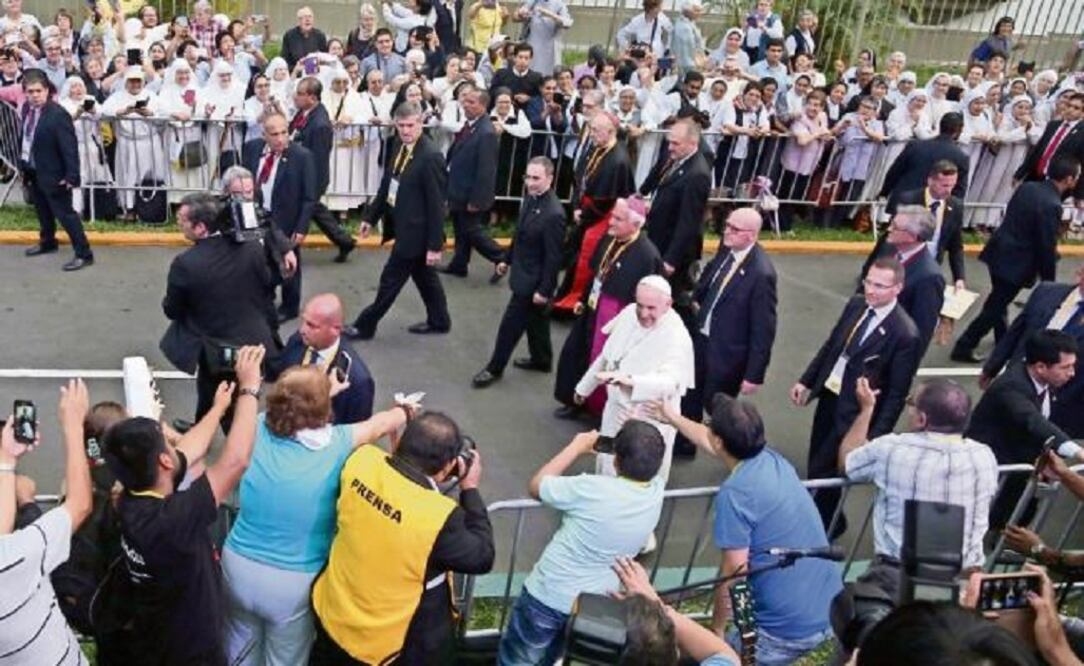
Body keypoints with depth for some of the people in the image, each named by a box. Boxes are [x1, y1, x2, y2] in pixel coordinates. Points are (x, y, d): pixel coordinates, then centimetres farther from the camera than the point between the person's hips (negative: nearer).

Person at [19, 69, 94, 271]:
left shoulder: (58, 114, -24)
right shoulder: (26, 108, 0)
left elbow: (70, 147, -24)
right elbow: (26, 138, 12)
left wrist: (71, 176, -25)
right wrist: (23, 163, 13)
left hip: (53, 173, -8)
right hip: (32, 171, 8)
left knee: (64, 213, -3)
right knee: (43, 210, 24)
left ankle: (84, 253, 4)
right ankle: (47, 242, 44)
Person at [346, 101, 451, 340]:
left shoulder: (431, 156, -24)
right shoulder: (398, 145, 2)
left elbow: (436, 204, -21)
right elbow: (388, 184, 13)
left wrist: (435, 245, -20)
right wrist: (371, 216, 14)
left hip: (415, 230, -8)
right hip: (403, 225, 8)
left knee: (390, 279, 5)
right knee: (424, 275, 21)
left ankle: (365, 326, 18)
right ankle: (439, 320, 37)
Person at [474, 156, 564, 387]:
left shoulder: (553, 214, -29)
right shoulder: (530, 198, -2)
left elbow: (553, 257, -24)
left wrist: (544, 290, -20)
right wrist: (507, 259, 20)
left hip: (533, 281, -8)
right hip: (525, 273, 8)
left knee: (510, 325, 4)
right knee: (535, 320, 24)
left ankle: (495, 368, 20)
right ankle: (541, 359, 41)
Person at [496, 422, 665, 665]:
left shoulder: (593, 489, -30)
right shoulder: (656, 491, -14)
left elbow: (535, 486, -12)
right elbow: (646, 461, 12)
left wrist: (577, 446, -6)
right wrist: (636, 433, -3)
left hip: (548, 596, -5)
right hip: (597, 604, 5)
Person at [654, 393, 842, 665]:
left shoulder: (734, 493, -19)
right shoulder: (771, 459, 5)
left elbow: (735, 572, -16)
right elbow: (711, 442, 23)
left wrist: (716, 629, -1)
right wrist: (673, 417, 37)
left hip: (790, 629, -8)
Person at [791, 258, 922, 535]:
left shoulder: (905, 334, -23)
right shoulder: (856, 305, -1)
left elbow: (897, 393, -18)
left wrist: (877, 436, -17)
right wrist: (806, 381, 12)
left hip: (854, 412, -7)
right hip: (828, 396, 7)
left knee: (820, 473, -1)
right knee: (816, 465, 21)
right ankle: (829, 522, 43)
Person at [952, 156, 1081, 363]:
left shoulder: (1027, 187, 1)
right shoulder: (1052, 206, -23)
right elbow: (1047, 247, -18)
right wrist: (1049, 280, -6)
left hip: (1000, 252, 9)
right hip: (1016, 261, -9)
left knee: (999, 299, 24)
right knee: (995, 306, 3)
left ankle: (1003, 341, 43)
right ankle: (964, 347, 8)